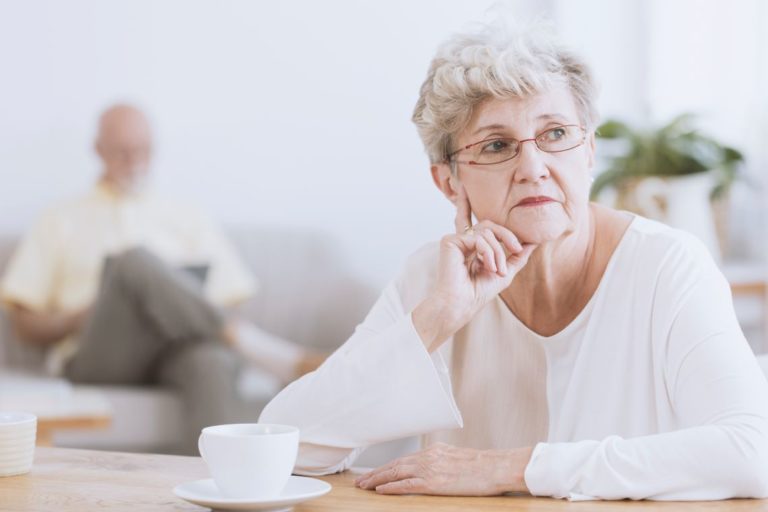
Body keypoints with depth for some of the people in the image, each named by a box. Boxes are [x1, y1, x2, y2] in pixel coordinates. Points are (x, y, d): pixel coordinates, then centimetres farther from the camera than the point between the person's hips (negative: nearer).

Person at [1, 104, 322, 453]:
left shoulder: (186, 221, 26)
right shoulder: (62, 223, 21)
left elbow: (230, 302, 17)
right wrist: (82, 316, -6)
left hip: (178, 350, 2)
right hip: (94, 359, -1)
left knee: (212, 361, -37)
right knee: (136, 259, -31)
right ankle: (275, 356, -42)